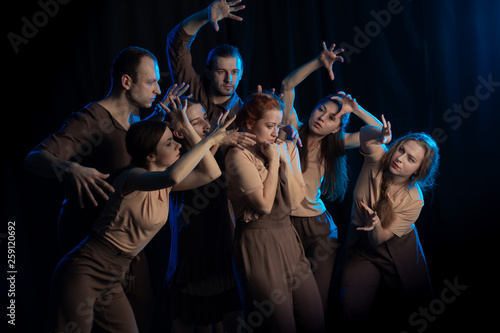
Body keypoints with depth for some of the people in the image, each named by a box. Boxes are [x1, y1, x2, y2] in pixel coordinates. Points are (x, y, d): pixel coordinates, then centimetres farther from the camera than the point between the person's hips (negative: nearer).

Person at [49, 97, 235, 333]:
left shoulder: (165, 185, 7)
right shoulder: (133, 177, -19)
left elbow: (211, 172, 3)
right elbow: (172, 176, -41)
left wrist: (187, 129, -3)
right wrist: (209, 139, -31)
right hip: (83, 272, -8)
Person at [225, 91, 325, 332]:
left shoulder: (286, 149, 10)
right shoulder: (239, 155, -9)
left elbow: (296, 200, 2)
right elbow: (264, 204, -16)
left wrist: (285, 160, -5)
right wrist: (273, 162, -10)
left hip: (288, 239, 6)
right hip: (258, 243, -6)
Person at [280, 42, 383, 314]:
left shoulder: (333, 145, 6)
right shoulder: (294, 131, -1)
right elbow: (288, 85, -11)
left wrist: (354, 108, -8)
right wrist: (319, 63, -18)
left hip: (317, 224, 3)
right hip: (284, 220, -3)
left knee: (318, 297, 3)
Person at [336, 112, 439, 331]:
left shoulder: (414, 200, -21)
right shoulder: (378, 160, -16)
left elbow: (378, 239, -21)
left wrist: (375, 224, -44)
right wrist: (380, 135, -48)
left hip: (396, 254, 0)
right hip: (361, 248, 1)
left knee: (401, 312, 2)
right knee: (354, 312, -20)